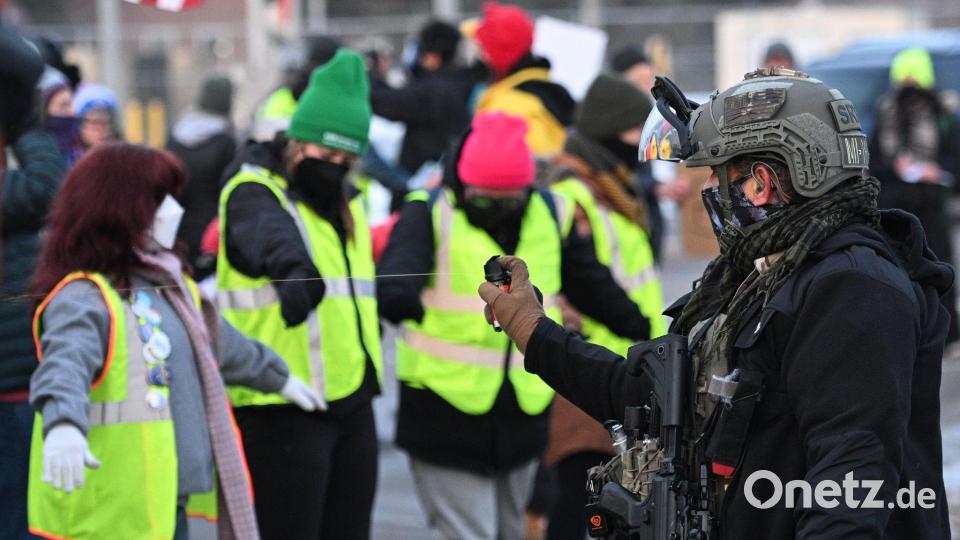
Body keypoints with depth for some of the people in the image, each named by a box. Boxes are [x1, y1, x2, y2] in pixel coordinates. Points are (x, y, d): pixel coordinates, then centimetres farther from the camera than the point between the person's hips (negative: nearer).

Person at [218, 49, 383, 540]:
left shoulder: (346, 202, 17)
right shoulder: (253, 194, -10)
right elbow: (270, 235, -35)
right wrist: (296, 270, -57)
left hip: (352, 404, 8)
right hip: (283, 409, -8)